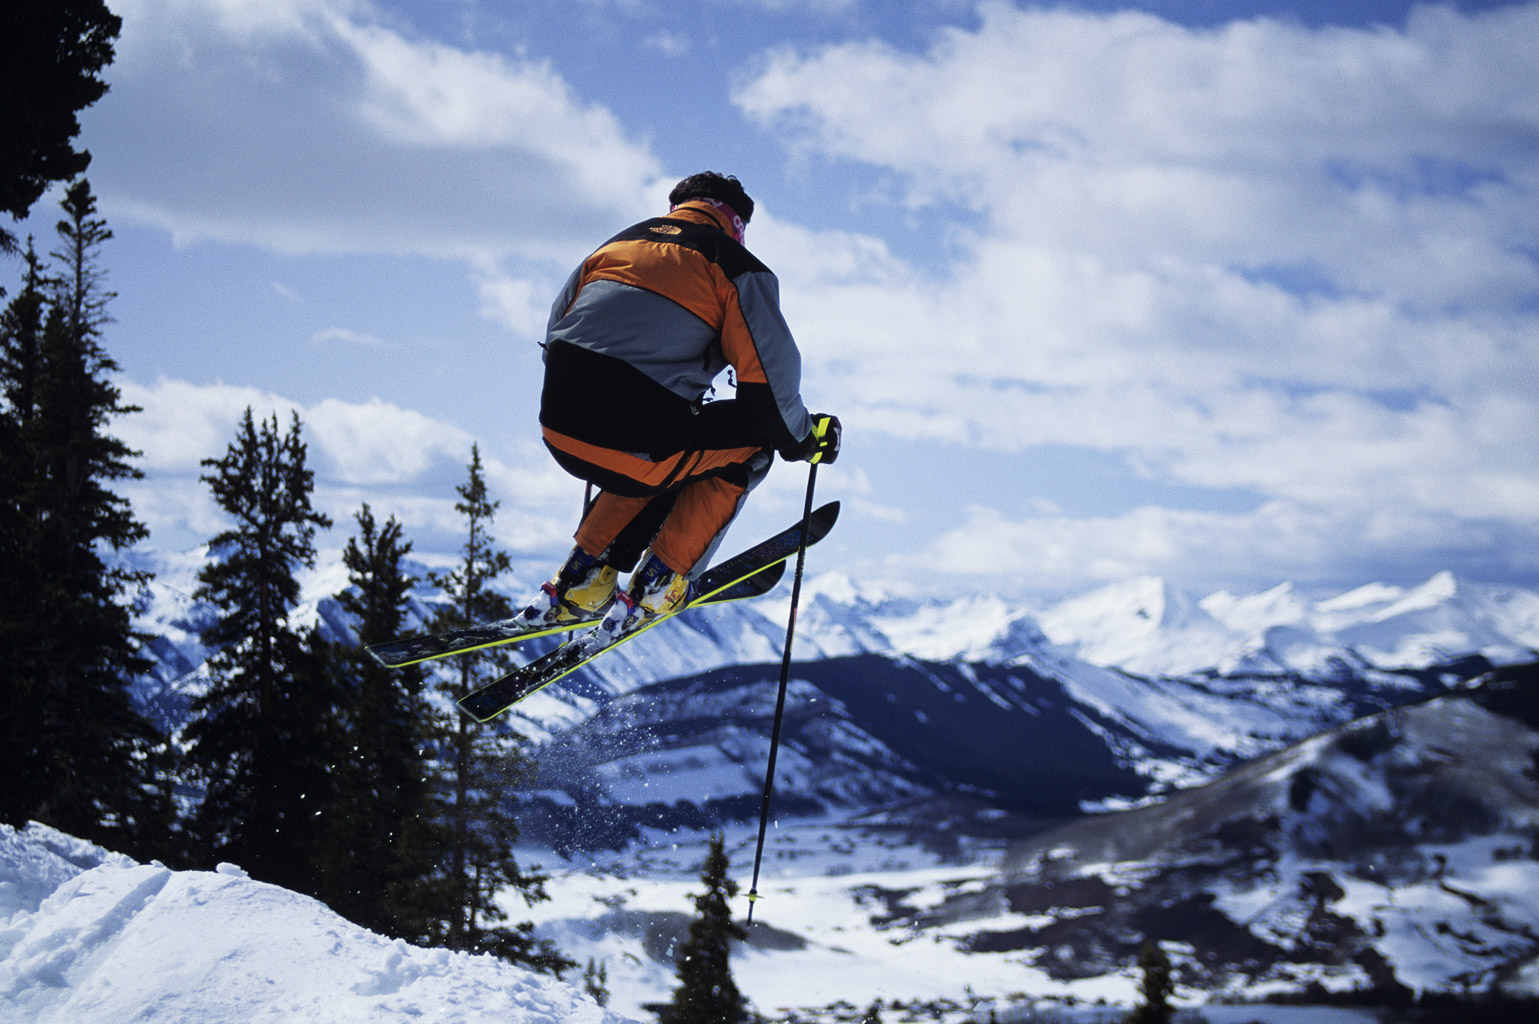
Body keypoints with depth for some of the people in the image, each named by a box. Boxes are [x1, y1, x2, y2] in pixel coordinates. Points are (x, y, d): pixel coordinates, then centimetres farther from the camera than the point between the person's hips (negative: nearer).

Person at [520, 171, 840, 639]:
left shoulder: (618, 243, 21)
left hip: (558, 433, 7)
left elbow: (556, 333, 27)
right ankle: (657, 584, 13)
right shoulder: (737, 267, 5)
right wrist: (803, 438, 19)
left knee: (674, 445, 34)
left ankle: (582, 574, 23)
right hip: (634, 452, -6)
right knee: (752, 442, 19)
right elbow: (770, 377, 0)